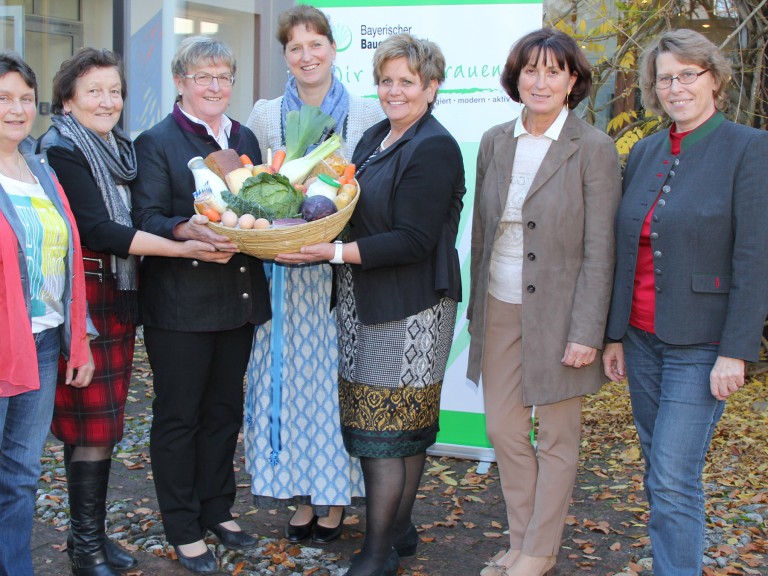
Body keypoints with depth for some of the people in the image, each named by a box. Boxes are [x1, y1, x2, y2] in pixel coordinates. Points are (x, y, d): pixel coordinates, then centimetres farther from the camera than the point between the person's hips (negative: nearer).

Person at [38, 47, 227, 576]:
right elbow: (97, 231, -19)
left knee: (101, 423, 12)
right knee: (93, 425, -3)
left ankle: (92, 533, 23)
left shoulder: (119, 147, 14)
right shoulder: (61, 151, -10)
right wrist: (184, 248, -21)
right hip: (84, 300, -7)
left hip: (121, 298, 7)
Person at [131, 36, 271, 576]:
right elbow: (147, 218, -14)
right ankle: (183, 529, 17)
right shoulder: (156, 142, -5)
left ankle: (218, 511, 31)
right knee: (178, 415, 5)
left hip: (239, 301, 6)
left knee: (225, 410, 15)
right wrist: (189, 229, -32)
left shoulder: (245, 138, 13)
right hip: (180, 303, -6)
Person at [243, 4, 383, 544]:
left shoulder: (368, 114, 1)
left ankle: (336, 499, 18)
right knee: (291, 375, 6)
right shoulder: (265, 114, 8)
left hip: (345, 269, -2)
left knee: (335, 377, 3)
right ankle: (301, 496, 20)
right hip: (285, 271, 2)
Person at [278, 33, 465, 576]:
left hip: (410, 309, -7)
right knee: (404, 427, 15)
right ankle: (399, 528, 28)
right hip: (365, 303, 7)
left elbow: (413, 241, -18)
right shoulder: (375, 137, 14)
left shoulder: (434, 148, -12)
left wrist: (336, 252, -22)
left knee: (386, 429, -2)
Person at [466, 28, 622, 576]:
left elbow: (599, 250, -12)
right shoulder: (495, 142, 4)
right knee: (504, 430, 11)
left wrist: (586, 334, -15)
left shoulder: (593, 149, -10)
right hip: (499, 308, 5)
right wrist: (477, 306, 11)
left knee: (557, 440, 9)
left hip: (557, 313, -5)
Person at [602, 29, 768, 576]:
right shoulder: (644, 153, 9)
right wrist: (615, 334, 11)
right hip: (641, 337, 6)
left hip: (700, 344, -6)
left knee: (675, 480, -8)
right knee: (658, 468, 14)